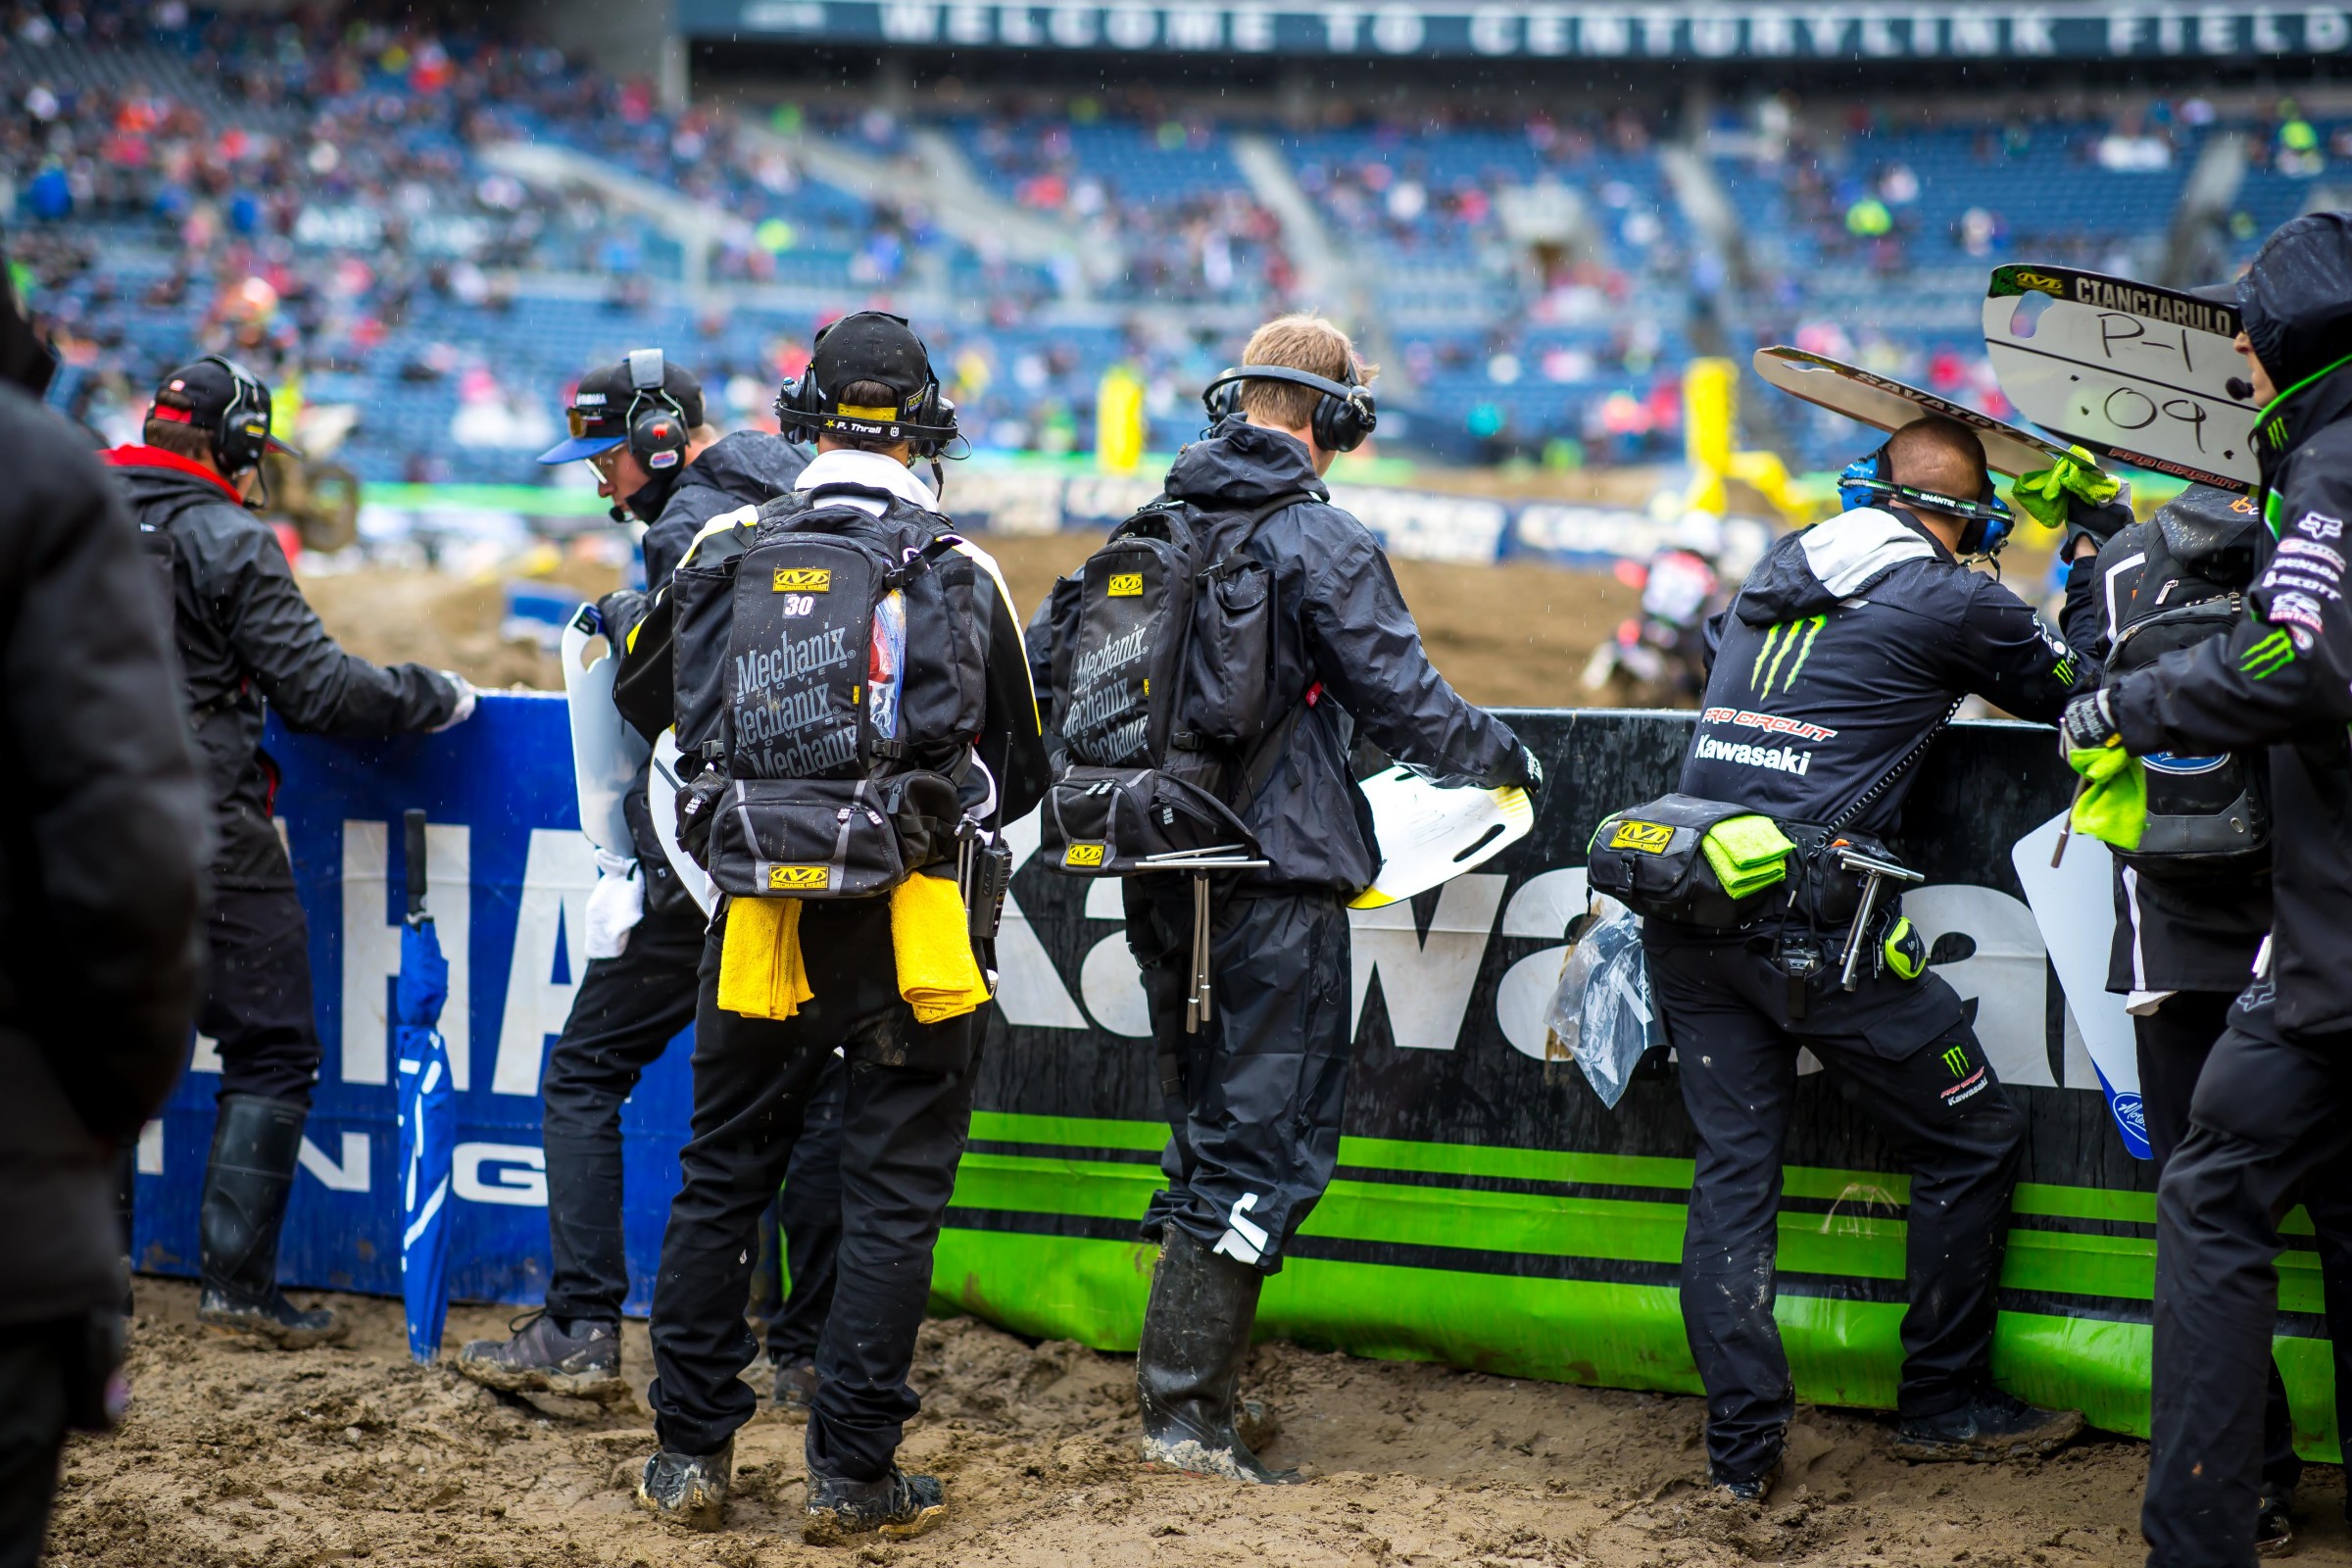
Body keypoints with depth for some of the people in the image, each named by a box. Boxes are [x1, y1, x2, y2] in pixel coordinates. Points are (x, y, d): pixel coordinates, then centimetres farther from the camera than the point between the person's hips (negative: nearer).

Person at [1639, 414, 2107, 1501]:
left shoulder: (1781, 569, 16)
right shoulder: (1952, 603, -1)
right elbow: (2079, 697, 14)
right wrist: (2094, 568, 29)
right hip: (1809, 924, -6)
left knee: (1732, 1168, 10)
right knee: (1972, 1142, 10)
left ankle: (1740, 1443, 6)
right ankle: (1944, 1404, 18)